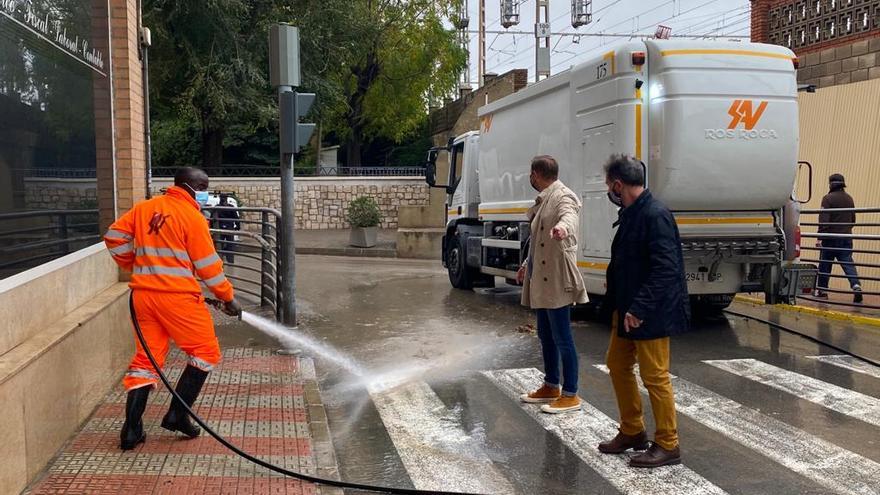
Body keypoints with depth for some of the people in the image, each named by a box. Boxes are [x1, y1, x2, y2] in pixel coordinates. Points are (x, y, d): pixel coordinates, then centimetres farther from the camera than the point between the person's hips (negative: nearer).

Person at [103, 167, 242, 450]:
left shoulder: (143, 208, 11)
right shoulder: (192, 217, -7)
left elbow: (114, 237, 14)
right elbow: (208, 265, -7)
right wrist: (228, 297, 3)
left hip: (143, 294, 7)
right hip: (177, 296, -7)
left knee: (146, 358, 13)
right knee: (206, 353, 8)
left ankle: (131, 429, 10)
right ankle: (177, 414, 5)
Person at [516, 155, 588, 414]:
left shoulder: (563, 197, -13)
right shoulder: (544, 199, 17)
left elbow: (568, 215, -38)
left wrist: (562, 227, -60)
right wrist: (527, 264, 36)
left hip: (557, 281, -10)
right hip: (541, 280, 10)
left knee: (562, 338, -4)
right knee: (546, 335, 18)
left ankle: (570, 395, 5)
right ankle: (551, 387, 30)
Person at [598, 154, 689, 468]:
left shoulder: (655, 215, -21)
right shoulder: (630, 213, 8)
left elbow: (665, 269, -26)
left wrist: (639, 309, -27)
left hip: (650, 313, -10)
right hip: (626, 307, 10)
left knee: (654, 377, 1)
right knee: (618, 366, 18)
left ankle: (667, 445, 16)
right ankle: (632, 432, 33)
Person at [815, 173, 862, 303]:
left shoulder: (828, 198, -9)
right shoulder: (849, 199, 11)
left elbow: (823, 220, -16)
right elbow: (853, 219, 19)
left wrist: (820, 237, -16)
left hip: (830, 238, -5)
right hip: (846, 238, 5)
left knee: (824, 264, 6)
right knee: (848, 263, 0)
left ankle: (821, 290, 14)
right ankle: (856, 285, -20)